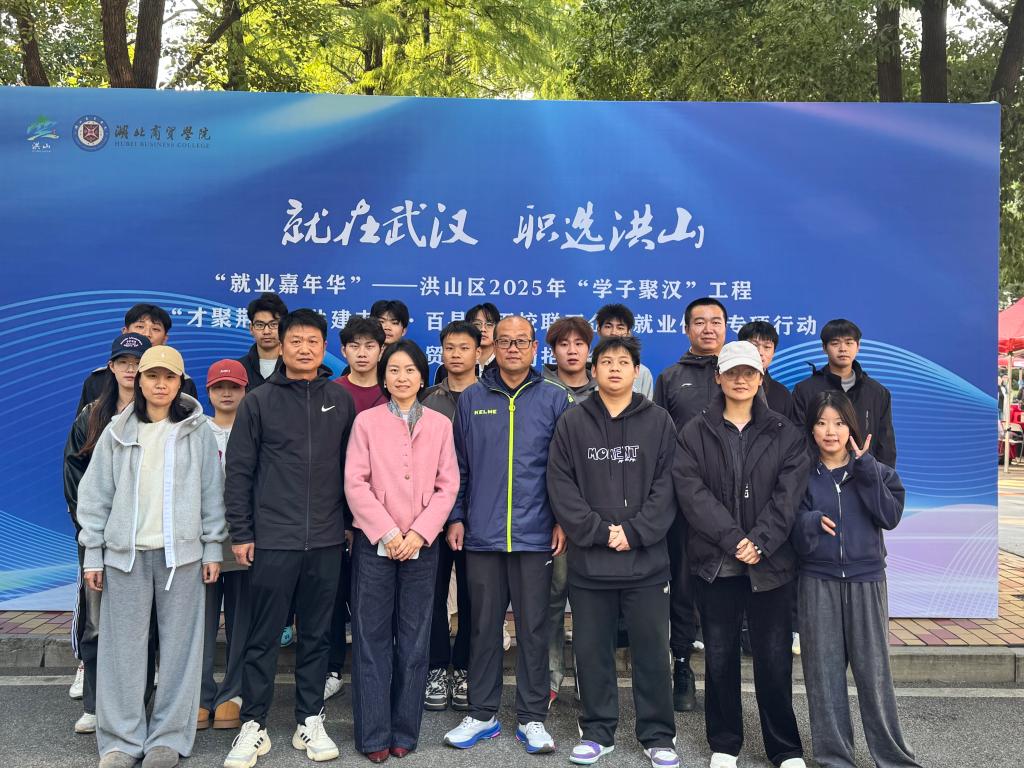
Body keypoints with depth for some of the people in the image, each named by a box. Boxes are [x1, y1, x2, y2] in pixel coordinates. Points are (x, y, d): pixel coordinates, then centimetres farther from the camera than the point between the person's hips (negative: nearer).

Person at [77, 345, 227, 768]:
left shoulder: (197, 431, 4)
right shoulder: (118, 432, 8)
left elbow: (212, 492, 4)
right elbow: (96, 494, 8)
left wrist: (212, 547, 1)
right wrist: (92, 554, 4)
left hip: (181, 551, -1)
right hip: (125, 552, 1)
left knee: (179, 644, 1)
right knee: (122, 645, 3)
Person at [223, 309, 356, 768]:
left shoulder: (341, 400, 7)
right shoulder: (259, 401, 2)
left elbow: (351, 466, 11)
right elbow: (239, 471, 1)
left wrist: (351, 520, 8)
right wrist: (240, 533, -2)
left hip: (326, 541, 2)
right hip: (272, 540, -2)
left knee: (317, 635, 10)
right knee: (264, 638, 5)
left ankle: (310, 722, 23)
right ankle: (253, 726, 18)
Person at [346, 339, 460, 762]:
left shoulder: (439, 424, 6)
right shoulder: (366, 421, 2)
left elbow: (448, 485, 1)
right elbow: (355, 483, -4)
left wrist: (419, 533, -10)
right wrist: (387, 531, -12)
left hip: (421, 544, 1)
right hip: (374, 542, -1)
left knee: (414, 640, 7)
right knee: (372, 637, 3)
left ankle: (405, 731, 19)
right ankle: (373, 735, 13)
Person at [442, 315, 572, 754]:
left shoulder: (556, 399, 2)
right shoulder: (471, 400, 7)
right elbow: (459, 465, 9)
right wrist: (456, 517, 5)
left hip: (535, 535, -1)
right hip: (481, 534, 2)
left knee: (533, 627, 7)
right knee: (484, 625, 11)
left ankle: (531, 717, 21)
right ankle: (482, 713, 25)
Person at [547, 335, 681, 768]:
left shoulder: (659, 422, 4)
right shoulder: (572, 423, 4)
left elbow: (667, 486, -2)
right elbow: (560, 487, -2)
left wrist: (633, 532, -12)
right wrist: (599, 532, -11)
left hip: (646, 560, 0)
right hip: (588, 561, 1)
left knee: (651, 649, 8)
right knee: (592, 650, 10)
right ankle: (597, 732, 26)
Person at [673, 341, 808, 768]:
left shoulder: (785, 434, 6)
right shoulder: (695, 433, 3)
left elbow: (788, 495, -3)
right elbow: (691, 492, -7)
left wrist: (760, 542, -16)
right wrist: (733, 540, -16)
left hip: (771, 563, 0)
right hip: (714, 562, 0)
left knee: (774, 658, 6)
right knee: (720, 657, 9)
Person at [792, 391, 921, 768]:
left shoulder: (876, 472, 6)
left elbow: (891, 517, -10)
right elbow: (797, 537, 1)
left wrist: (865, 469, -13)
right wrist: (811, 523, -21)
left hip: (866, 580, 0)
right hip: (818, 582, 0)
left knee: (874, 671, 2)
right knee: (824, 672, 5)